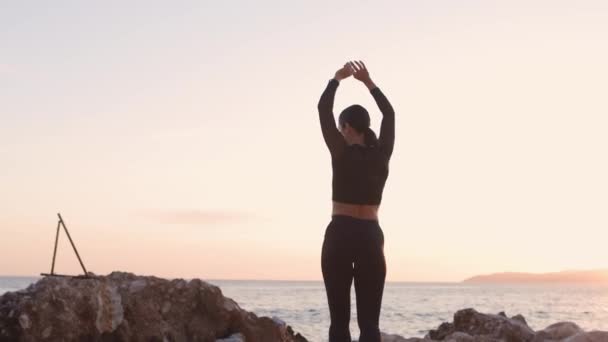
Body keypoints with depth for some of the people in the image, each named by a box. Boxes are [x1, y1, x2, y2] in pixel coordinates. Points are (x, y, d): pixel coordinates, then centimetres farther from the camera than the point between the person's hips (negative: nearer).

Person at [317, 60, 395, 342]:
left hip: (340, 236, -3)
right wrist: (368, 82, 25)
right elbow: (389, 113, 20)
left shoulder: (342, 153, -7)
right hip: (371, 238, 3)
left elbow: (323, 109, 3)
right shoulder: (381, 154, 4)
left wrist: (337, 78, 17)